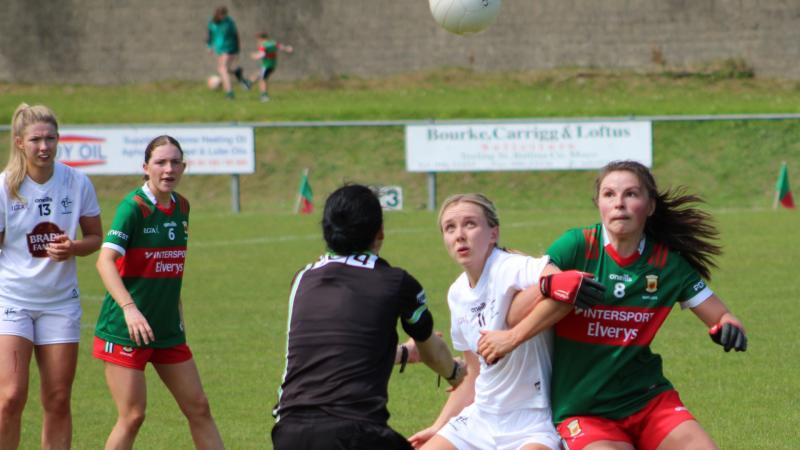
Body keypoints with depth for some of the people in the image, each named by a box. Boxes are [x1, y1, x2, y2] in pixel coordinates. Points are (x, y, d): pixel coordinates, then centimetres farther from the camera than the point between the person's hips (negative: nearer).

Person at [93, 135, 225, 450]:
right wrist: (129, 307, -38)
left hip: (168, 330, 7)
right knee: (132, 416, -8)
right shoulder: (134, 207, -14)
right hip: (125, 330, -7)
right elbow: (105, 261, -26)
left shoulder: (181, 207, 8)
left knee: (198, 408, 9)